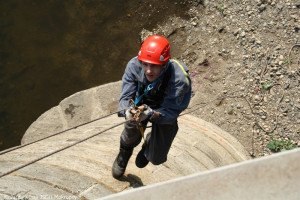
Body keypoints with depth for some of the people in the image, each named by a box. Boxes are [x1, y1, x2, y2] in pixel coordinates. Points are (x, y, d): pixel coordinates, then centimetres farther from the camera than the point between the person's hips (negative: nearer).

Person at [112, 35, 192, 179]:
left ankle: (149, 144, 41)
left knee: (156, 159, 0)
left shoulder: (179, 79, -39)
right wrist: (127, 111, -45)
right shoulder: (134, 65, -30)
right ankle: (124, 154, 21)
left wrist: (151, 114, -52)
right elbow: (125, 97, -22)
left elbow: (170, 111, -32)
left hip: (165, 109, -2)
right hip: (142, 102, 2)